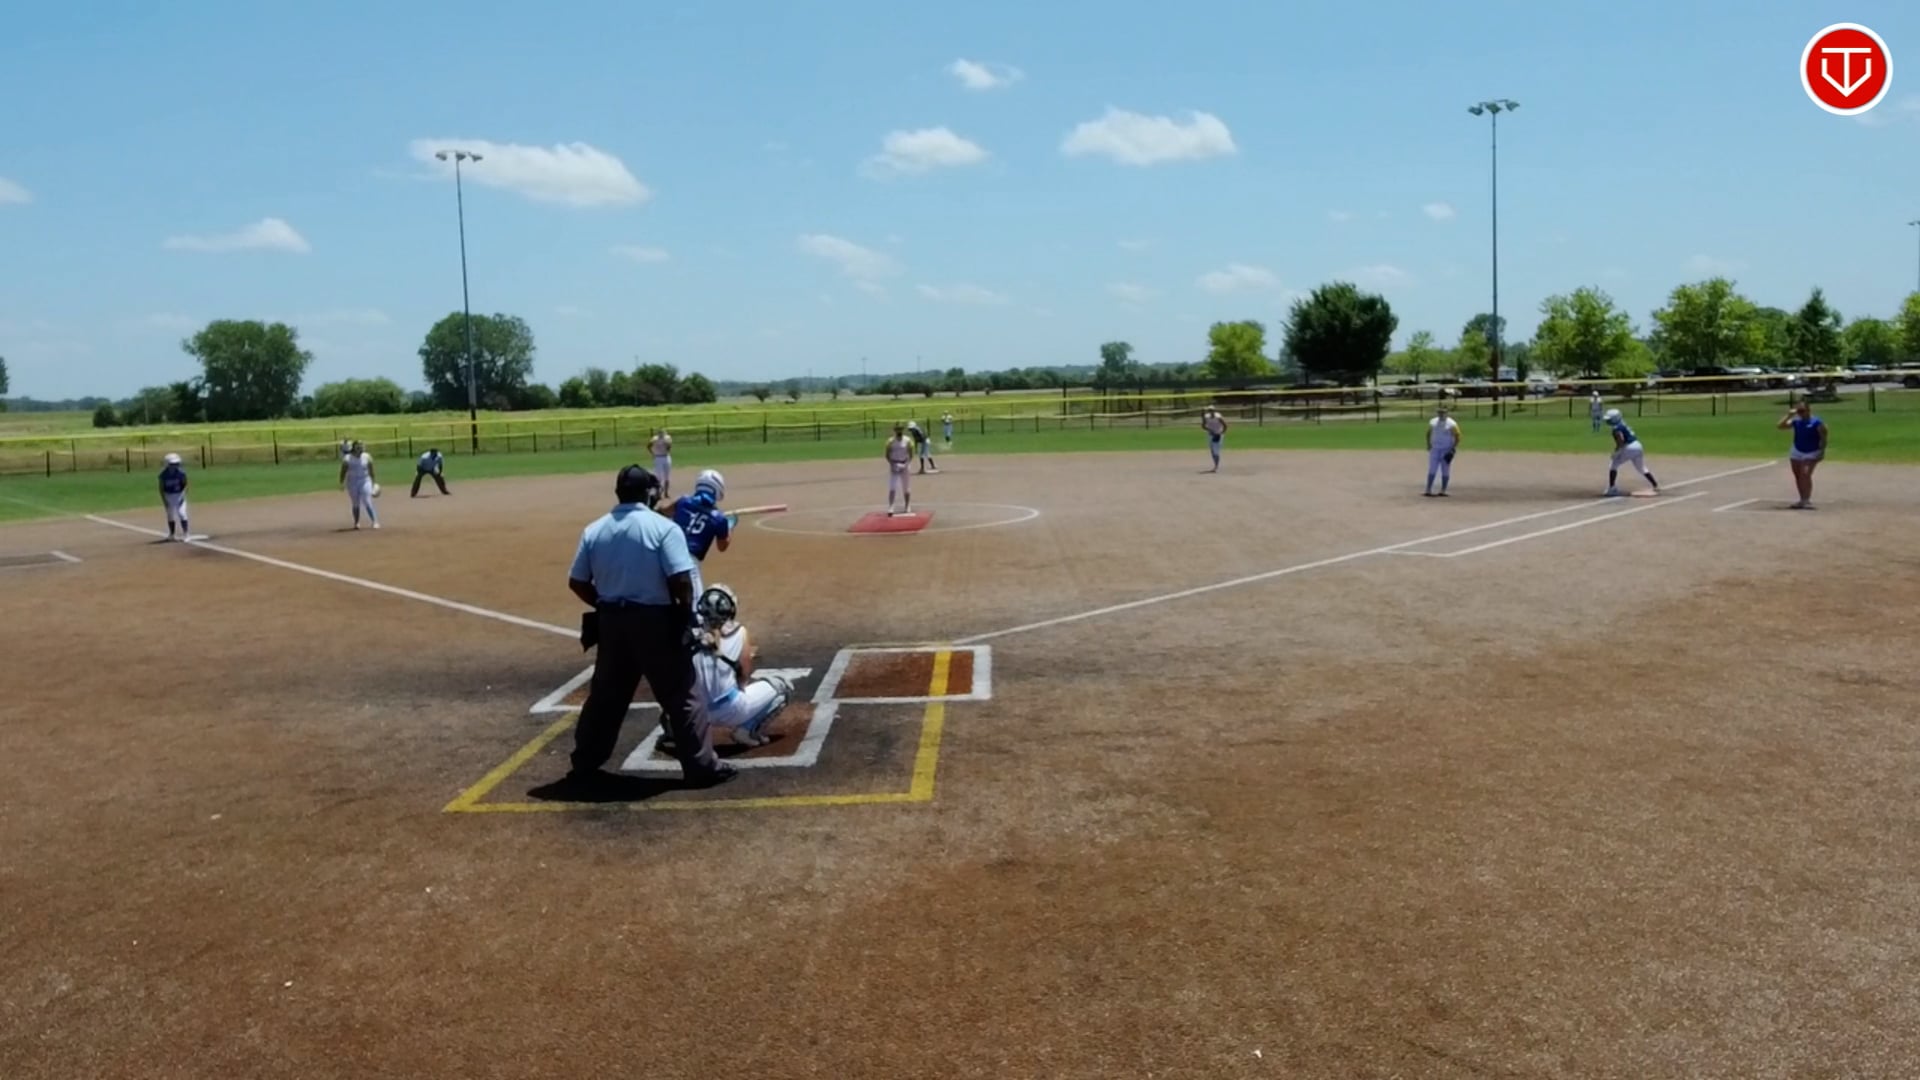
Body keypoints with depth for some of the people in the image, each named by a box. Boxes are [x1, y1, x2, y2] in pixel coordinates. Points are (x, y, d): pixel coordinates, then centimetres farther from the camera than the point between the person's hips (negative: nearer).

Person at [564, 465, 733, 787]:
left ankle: (584, 766, 23)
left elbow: (577, 582, 5)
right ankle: (702, 765, 7)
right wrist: (686, 615, -1)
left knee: (605, 695, 17)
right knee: (679, 694, 4)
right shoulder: (663, 527, -11)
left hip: (611, 621, 5)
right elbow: (681, 580, -18)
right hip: (656, 621, -5)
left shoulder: (593, 530, 4)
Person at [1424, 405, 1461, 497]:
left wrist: (1453, 449, -14)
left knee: (1445, 471, 2)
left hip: (1446, 451, -3)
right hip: (1434, 449, 3)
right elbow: (1428, 433, 18)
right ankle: (1428, 490, -3)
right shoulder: (1432, 422, 6)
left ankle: (1443, 491, 7)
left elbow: (1457, 437, -7)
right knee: (1432, 470, -1)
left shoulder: (1451, 424, -7)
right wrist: (1428, 445, 6)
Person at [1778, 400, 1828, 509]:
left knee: (1805, 474, -20)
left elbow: (1823, 438, -11)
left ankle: (1807, 500, -17)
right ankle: (1803, 500, 18)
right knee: (1798, 476, 8)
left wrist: (1822, 452, -16)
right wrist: (1789, 415, -5)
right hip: (1796, 452, 6)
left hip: (1811, 453, -6)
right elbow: (1781, 426, 1)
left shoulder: (1817, 422, -12)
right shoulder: (1796, 421, 4)